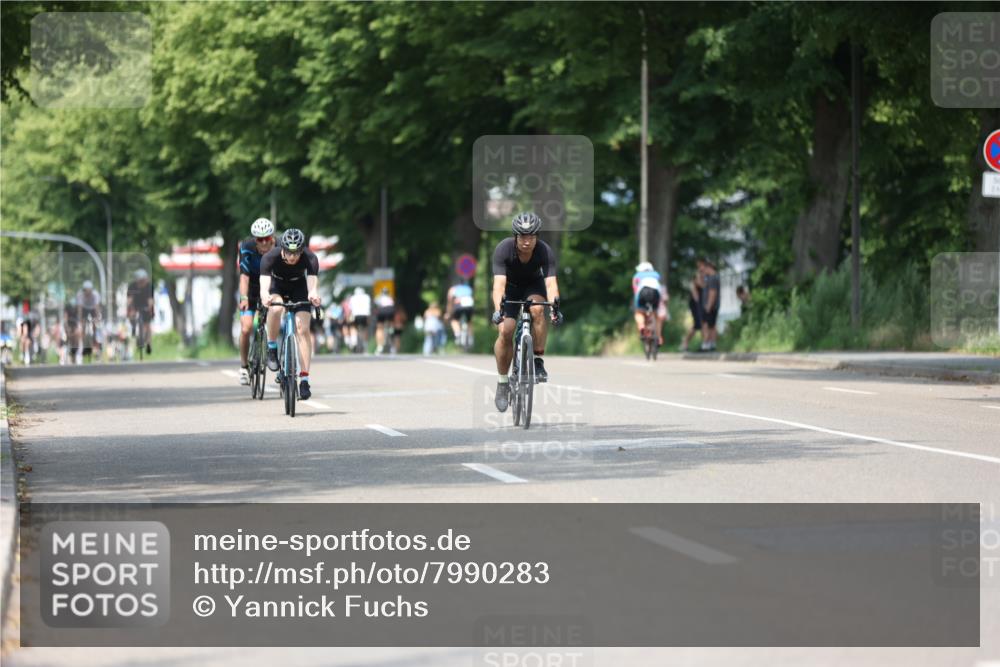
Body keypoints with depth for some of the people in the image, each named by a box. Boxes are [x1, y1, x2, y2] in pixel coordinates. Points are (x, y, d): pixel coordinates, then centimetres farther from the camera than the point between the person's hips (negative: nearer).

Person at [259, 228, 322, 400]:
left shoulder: (310, 258, -32)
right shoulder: (270, 257, -33)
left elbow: (313, 282, -45)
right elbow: (264, 283, -45)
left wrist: (313, 294, -69)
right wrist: (265, 295, -68)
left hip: (299, 287, 1)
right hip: (277, 286, -1)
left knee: (303, 329, -17)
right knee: (276, 308, -36)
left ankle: (304, 379, -14)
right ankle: (272, 348, -12)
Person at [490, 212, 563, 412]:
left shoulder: (545, 252, -29)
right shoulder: (503, 249, -31)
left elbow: (551, 282, -37)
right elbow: (499, 283, -39)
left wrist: (555, 305, -56)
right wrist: (498, 309, -55)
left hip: (533, 285, 0)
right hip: (510, 287, 0)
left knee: (537, 310, -33)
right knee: (505, 331, -18)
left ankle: (538, 361, -19)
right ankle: (502, 384, -2)